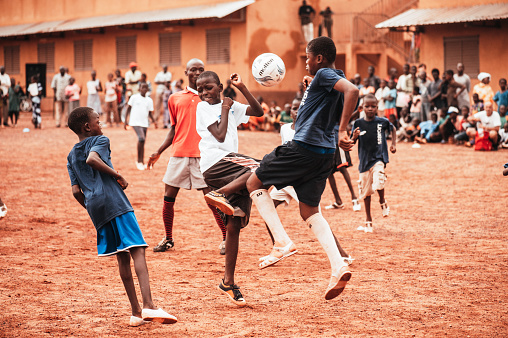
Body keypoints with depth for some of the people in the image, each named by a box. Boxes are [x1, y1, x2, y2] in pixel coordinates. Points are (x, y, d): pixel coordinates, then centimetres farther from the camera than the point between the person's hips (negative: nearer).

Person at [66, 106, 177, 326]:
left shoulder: (71, 157, 22)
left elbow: (76, 191, 14)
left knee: (122, 257, 9)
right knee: (137, 251, -13)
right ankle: (148, 305, -28)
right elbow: (92, 159, -18)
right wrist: (117, 175, -10)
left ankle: (136, 312, 5)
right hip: (112, 199, -7)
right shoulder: (99, 141, 5)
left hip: (94, 206, 7)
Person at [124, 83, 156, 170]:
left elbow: (150, 113, 14)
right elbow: (128, 109, 5)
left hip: (144, 123, 5)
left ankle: (142, 162, 17)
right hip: (135, 122, -5)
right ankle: (139, 161, -13)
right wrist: (126, 120, -2)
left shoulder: (149, 100, 11)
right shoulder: (134, 97, 1)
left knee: (142, 142, 8)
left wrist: (154, 121, -3)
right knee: (141, 138, -22)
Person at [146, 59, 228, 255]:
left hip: (203, 155, -3)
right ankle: (168, 239, 18)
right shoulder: (175, 98, 13)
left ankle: (226, 239, 4)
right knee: (168, 197, 3)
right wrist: (158, 152, 13)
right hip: (179, 154, 3)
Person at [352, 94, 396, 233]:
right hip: (364, 160, 2)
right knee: (365, 191, 10)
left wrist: (394, 143, 10)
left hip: (378, 157, -2)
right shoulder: (358, 123, -2)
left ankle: (383, 202, 4)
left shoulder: (382, 122, -3)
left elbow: (392, 129, 18)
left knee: (378, 182, -28)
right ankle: (368, 221, 24)